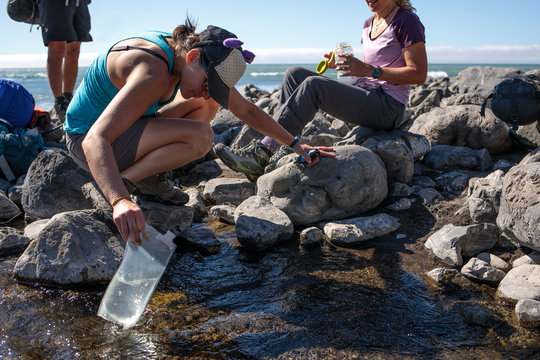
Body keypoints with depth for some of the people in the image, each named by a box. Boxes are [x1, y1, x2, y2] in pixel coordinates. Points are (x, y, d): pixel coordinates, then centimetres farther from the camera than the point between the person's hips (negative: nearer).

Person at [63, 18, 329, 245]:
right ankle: (127, 181, -8)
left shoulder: (203, 63, -6)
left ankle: (148, 179, 5)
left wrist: (295, 144, 8)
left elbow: (245, 110, 5)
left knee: (208, 107, 8)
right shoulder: (153, 72, -34)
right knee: (200, 137, -27)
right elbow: (95, 140, -43)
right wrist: (119, 202, -57)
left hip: (125, 127, 9)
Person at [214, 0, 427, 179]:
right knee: (295, 74, -5)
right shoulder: (369, 24, 19)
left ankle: (261, 156, -28)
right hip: (364, 95, 8)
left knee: (313, 85, -28)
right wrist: (343, 65, 2)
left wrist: (370, 70, -22)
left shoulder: (407, 21, -5)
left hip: (389, 108, -8)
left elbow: (419, 74, -12)